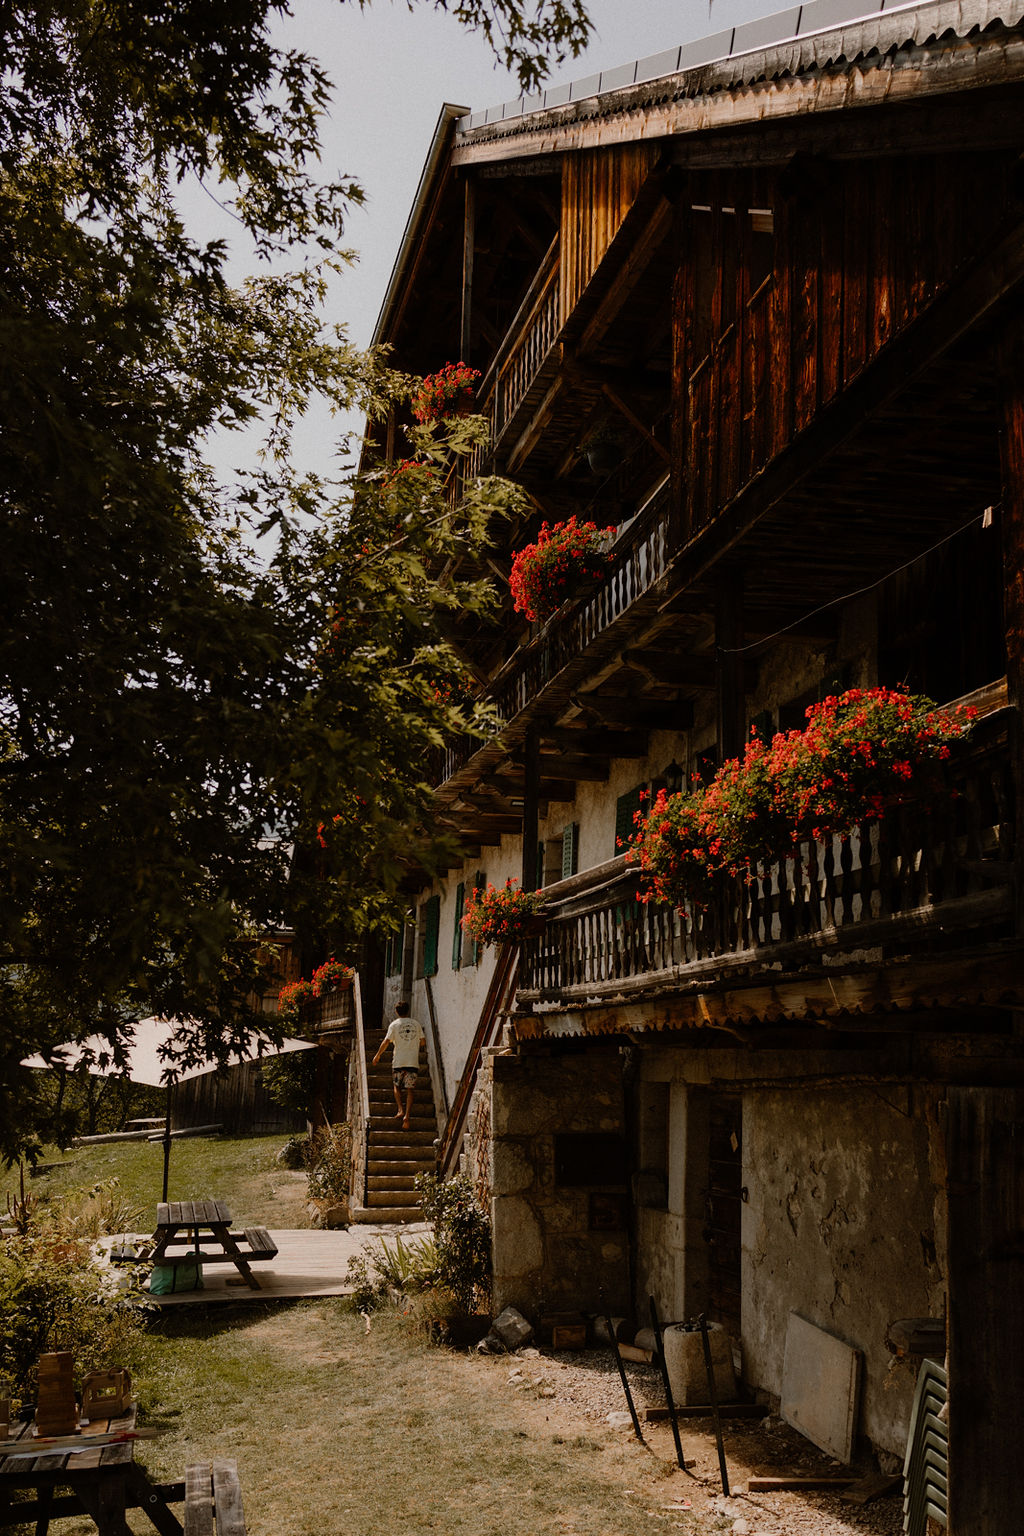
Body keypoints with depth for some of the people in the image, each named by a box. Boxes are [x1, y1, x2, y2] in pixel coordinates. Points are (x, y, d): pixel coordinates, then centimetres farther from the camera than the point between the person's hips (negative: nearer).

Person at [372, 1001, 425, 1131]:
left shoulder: (394, 1024, 0)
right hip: (413, 1061, 1)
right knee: (410, 1089, 1)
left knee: (397, 1086, 16)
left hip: (399, 1061, -1)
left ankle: (401, 1109, -2)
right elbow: (422, 1041, 15)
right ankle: (407, 1115, -11)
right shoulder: (416, 1024, 8)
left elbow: (386, 1041, -4)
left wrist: (377, 1055, 7)